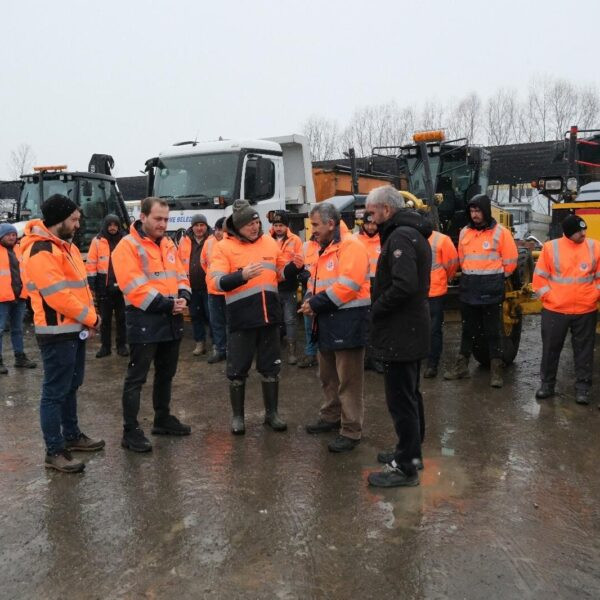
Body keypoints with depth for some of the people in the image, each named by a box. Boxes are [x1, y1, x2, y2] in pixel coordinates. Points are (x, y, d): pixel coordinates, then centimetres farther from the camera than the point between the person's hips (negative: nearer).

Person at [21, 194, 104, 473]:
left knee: (71, 386, 20)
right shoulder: (40, 251, -19)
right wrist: (90, 317, -13)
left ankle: (71, 435, 34)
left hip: (75, 329, 10)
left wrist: (89, 318, 2)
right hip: (57, 333, -10)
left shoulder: (66, 245, 14)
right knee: (55, 392, -2)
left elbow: (80, 284, 16)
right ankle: (54, 452, 6)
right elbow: (58, 295, -24)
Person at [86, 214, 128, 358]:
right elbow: (91, 264, -1)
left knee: (121, 318, 8)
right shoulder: (97, 241, 0)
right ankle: (105, 346, 16)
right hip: (104, 287, -1)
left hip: (122, 286, 1)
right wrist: (91, 284, -6)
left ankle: (122, 345, 17)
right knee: (105, 318, 8)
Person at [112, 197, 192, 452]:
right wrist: (166, 304, -20)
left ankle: (163, 419, 34)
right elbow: (134, 286, -19)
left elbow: (180, 275, 15)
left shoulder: (168, 244, 13)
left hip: (171, 320, 8)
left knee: (166, 374, 19)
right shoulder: (129, 245, -11)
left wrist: (183, 296, -6)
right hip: (144, 321, -8)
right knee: (136, 378, -2)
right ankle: (131, 431, 5)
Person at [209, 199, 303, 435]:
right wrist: (242, 275, -32)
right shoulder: (224, 247, -6)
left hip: (269, 315, 4)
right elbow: (219, 282, -17)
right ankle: (237, 416, 22)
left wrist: (294, 267, -2)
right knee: (238, 369, 6)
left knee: (271, 367, 13)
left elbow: (280, 274, 18)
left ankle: (272, 413, 26)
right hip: (241, 317, -4)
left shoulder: (270, 242, 8)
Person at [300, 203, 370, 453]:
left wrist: (316, 303, -18)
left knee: (348, 380, -3)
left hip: (347, 321, -10)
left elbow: (347, 285, -24)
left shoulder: (351, 246, -14)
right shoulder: (324, 249, 17)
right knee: (328, 376, 21)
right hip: (327, 322, 10)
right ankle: (331, 417, 37)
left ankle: (351, 431, 5)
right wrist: (310, 299, -2)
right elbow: (315, 280, 20)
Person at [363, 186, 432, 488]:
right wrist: (381, 305, 9)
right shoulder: (413, 233, 15)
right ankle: (411, 452, 33)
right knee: (410, 394, 20)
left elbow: (404, 285, -30)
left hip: (400, 333, -11)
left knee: (401, 399, -3)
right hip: (412, 329, 11)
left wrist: (377, 307, -15)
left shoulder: (400, 236, -18)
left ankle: (406, 467, 6)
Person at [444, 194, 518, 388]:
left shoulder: (500, 232, -8)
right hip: (468, 288, 5)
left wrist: (496, 278, 4)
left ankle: (496, 370, 9)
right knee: (468, 329, 14)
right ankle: (461, 366, 22)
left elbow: (511, 261, -3)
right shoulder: (464, 232, 7)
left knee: (493, 331, 2)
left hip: (491, 290, -4)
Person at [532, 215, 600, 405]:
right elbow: (539, 277, -1)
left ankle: (583, 387, 16)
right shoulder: (551, 247, -4)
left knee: (584, 350, 7)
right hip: (554, 310, -1)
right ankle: (547, 383, 22)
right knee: (551, 348, 9)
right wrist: (548, 297, -7)